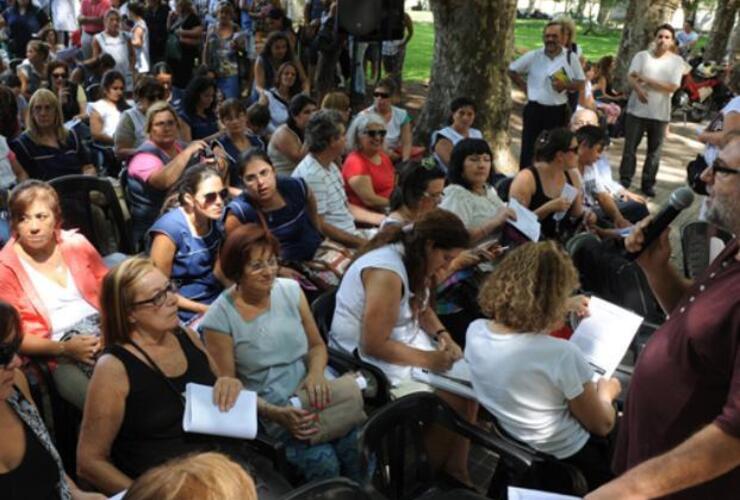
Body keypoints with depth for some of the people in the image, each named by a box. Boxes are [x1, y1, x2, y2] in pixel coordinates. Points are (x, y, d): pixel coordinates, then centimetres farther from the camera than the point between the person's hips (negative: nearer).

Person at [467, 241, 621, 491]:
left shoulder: (475, 332, -16)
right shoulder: (562, 355, -34)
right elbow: (602, 425, -16)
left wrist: (562, 309, 19)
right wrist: (605, 394, 4)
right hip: (571, 462, -6)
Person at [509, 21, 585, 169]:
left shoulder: (570, 58, -1)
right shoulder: (533, 56, -2)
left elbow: (581, 83, 3)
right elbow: (512, 71, 9)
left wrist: (566, 85, -16)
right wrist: (525, 87, 3)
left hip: (559, 111, 1)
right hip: (535, 109, 0)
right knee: (529, 148, 3)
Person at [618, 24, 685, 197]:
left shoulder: (677, 61, 0)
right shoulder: (642, 55, 3)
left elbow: (672, 87, -9)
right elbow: (631, 77, -8)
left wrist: (646, 79, -12)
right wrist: (638, 89, -29)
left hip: (660, 113, 0)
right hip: (637, 109, 0)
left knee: (654, 151, 8)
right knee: (630, 148, 5)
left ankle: (648, 183, 18)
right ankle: (624, 181, 15)